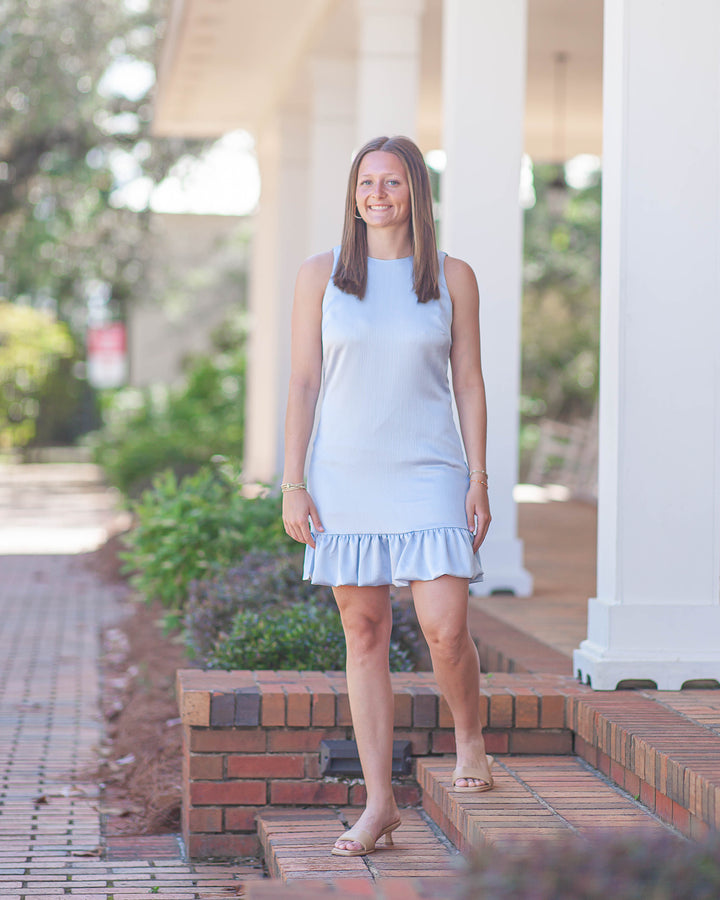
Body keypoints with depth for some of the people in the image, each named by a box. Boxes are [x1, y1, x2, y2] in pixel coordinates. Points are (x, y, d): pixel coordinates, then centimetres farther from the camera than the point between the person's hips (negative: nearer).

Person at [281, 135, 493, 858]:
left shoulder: (452, 278, 5)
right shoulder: (321, 276, 4)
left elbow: (469, 383, 6)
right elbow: (302, 383, 4)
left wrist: (479, 479, -1)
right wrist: (292, 484, -2)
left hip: (427, 474, -1)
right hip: (345, 474, 1)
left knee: (445, 629, -12)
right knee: (364, 633, 3)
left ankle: (469, 737, 20)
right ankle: (379, 804, 10)